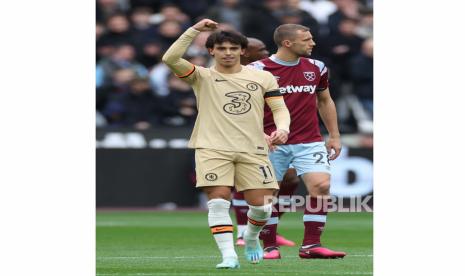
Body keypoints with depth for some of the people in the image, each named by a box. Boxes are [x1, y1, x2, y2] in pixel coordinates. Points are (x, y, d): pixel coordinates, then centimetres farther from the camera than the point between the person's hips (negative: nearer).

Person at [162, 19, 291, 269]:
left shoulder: (263, 77, 10)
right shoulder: (202, 76, 3)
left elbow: (279, 108, 9)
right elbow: (170, 59, -12)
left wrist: (282, 128, -13)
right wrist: (194, 30, -16)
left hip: (253, 150, 2)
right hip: (212, 149, -2)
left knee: (261, 204, -2)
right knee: (219, 200, -17)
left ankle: (251, 238, 30)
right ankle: (228, 255, -15)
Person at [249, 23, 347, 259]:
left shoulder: (316, 68, 9)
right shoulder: (259, 69, -5)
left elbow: (325, 102, 21)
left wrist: (334, 136, 17)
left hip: (310, 141, 3)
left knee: (321, 186, -14)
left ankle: (310, 245, -10)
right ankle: (269, 247, 15)